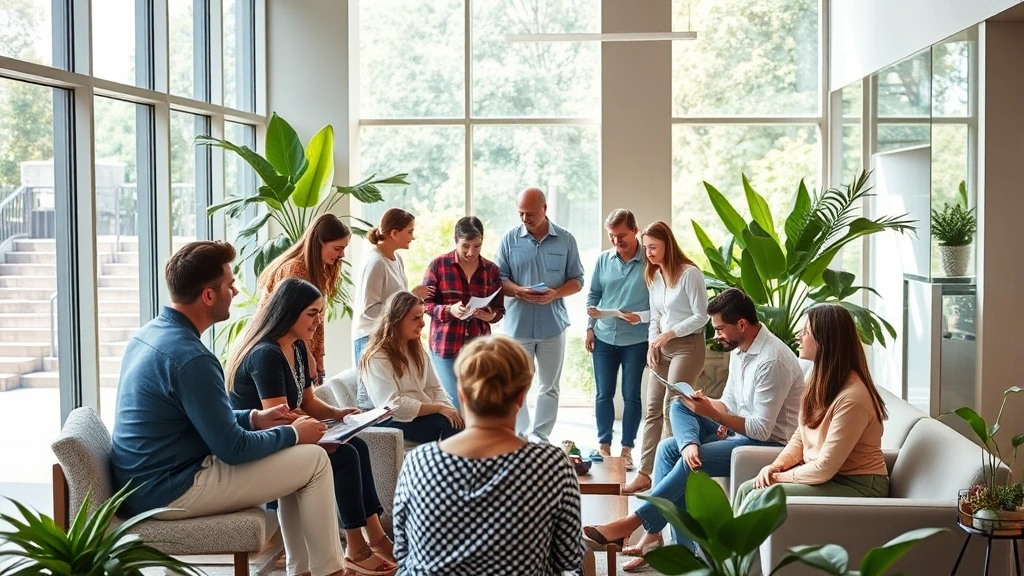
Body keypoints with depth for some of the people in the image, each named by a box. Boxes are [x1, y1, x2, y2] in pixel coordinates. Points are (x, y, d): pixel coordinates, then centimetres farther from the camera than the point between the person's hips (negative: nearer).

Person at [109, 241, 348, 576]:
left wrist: (254, 418, 11)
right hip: (168, 491, -10)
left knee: (291, 456, 18)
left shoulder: (151, 333, 7)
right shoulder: (189, 357, -24)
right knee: (313, 459, -5)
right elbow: (232, 449, -20)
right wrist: (293, 433, -5)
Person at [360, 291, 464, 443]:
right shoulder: (376, 358, -11)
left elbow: (435, 389, 14)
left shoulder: (418, 350, 15)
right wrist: (439, 408, -19)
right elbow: (393, 405, -19)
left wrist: (449, 409, -8)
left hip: (427, 414, 7)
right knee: (449, 424, -29)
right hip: (397, 422, -7)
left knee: (460, 421, -23)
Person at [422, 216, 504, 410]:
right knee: (455, 403, -2)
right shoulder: (439, 265, -1)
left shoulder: (491, 270, 8)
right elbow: (425, 303, -2)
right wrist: (449, 310, -20)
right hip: (446, 344, -2)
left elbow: (499, 309, 9)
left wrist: (491, 315, -15)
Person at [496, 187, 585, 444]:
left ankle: (540, 436, 21)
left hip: (553, 324, 1)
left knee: (549, 386, 9)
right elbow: (499, 279, 1)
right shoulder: (509, 239, 1)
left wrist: (556, 294, -15)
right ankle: (521, 435, 17)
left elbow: (577, 280, 5)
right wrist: (519, 291, -20)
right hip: (517, 324, -1)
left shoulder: (565, 240, 2)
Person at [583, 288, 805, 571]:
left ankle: (635, 522, -15)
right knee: (679, 406, -6)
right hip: (740, 428, 10)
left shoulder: (772, 361, -24)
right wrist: (716, 413, -8)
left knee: (689, 462, -27)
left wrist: (712, 413, -25)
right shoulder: (740, 348, 7)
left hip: (768, 442, -10)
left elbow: (762, 430, -25)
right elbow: (730, 402, 15)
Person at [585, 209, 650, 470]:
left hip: (636, 340, -3)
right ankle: (603, 444, 21)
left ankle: (627, 448, 17)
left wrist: (641, 317, -22)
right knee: (604, 394, 9)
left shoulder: (648, 262, -9)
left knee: (631, 396, 6)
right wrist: (590, 327, 7)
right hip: (604, 338, 3)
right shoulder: (604, 259, 4)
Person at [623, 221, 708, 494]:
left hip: (687, 346, -8)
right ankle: (645, 473, 4)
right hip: (662, 347, 8)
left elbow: (701, 316, -13)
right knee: (653, 410, 3)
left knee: (671, 408, -10)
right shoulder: (654, 276, 13)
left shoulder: (689, 274, -12)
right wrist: (652, 344, 1)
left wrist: (668, 334, -14)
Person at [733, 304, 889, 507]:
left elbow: (824, 469, -23)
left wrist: (779, 477, -11)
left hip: (856, 486, -8)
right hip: (822, 473, 8)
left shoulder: (852, 398, -25)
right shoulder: (819, 380, 4)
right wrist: (776, 465, -3)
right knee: (748, 489, -7)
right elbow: (800, 436, 14)